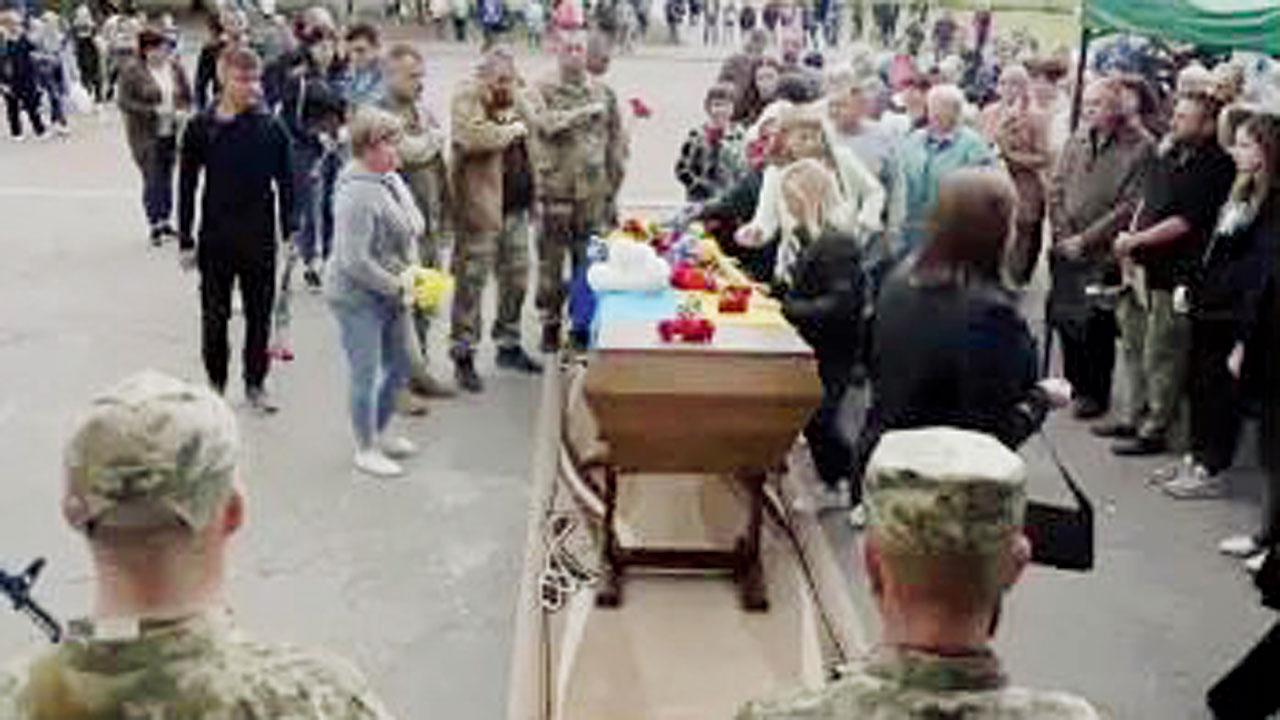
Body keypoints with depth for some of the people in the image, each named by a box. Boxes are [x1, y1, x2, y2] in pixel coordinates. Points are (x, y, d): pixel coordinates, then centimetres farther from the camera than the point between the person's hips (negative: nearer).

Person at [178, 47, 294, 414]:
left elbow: (285, 184, 2)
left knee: (259, 314, 8)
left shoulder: (271, 128, -3)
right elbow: (187, 185, 1)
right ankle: (216, 383, 24)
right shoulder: (201, 127, -4)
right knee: (215, 315, 8)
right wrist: (186, 240, 0)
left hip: (259, 236, 0)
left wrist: (290, 234, -1)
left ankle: (255, 384, 23)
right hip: (215, 236, 0)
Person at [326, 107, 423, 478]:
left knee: (399, 368, 19)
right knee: (366, 374, 1)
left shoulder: (391, 180, 4)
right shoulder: (356, 194, -24)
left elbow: (414, 227, 15)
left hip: (392, 294, 9)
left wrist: (410, 273, 0)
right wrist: (396, 286, -18)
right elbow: (355, 260, -26)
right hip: (358, 297, -9)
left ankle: (379, 433, 39)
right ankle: (366, 450, 18)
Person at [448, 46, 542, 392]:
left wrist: (515, 98, 1)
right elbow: (472, 136, -25)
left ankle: (509, 344, 31)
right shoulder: (466, 97, -8)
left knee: (516, 277, 16)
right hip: (481, 207, -8)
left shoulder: (513, 99, 15)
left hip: (516, 204, 8)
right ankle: (463, 355, 6)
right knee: (472, 281, -3)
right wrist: (511, 130, -13)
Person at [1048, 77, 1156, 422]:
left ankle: (1095, 393, 17)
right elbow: (1056, 188, 8)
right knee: (1063, 319, 11)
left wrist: (1085, 239, -14)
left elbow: (1130, 206, -14)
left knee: (1096, 325, 1)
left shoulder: (1141, 148, -10)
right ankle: (1072, 384, 28)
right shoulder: (1078, 140, 7)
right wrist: (1062, 235, -4)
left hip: (1104, 254, -5)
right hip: (1066, 250, 5)